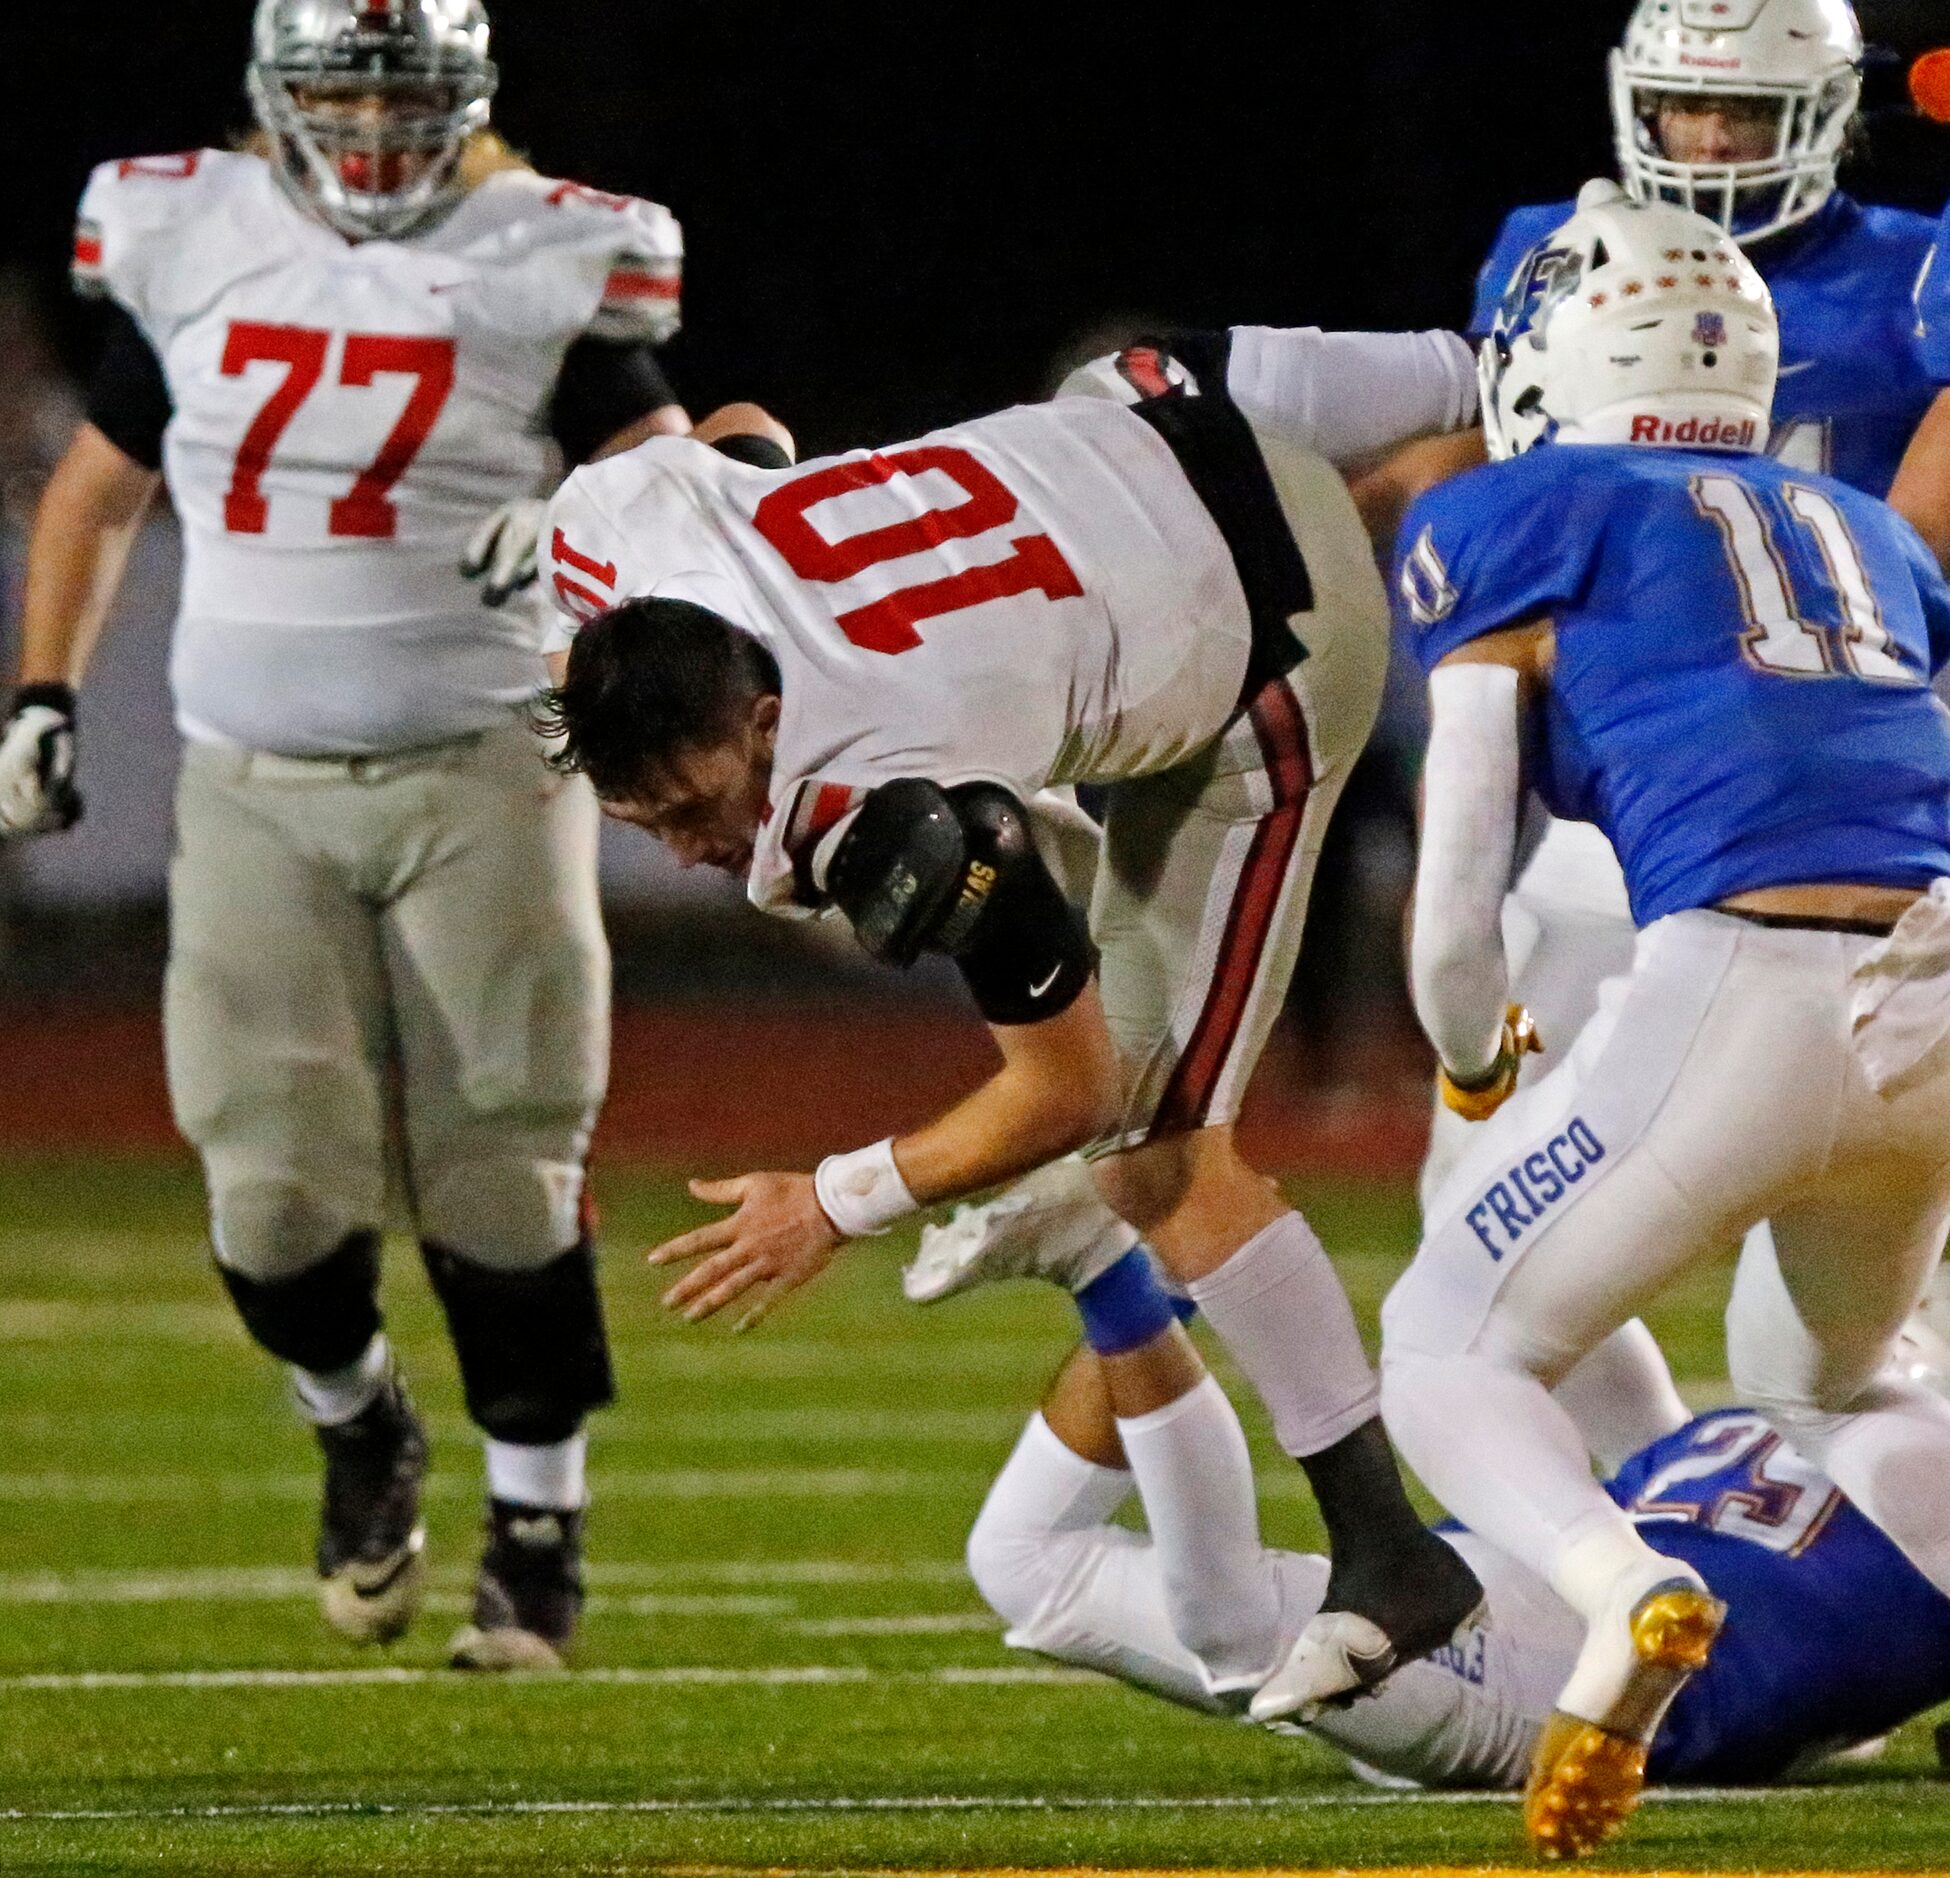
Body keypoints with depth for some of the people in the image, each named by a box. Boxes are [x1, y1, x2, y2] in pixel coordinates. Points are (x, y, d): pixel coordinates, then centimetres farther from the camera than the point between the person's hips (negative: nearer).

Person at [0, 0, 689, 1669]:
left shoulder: (543, 264, -2)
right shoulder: (192, 248, 6)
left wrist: (583, 525, -24)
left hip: (478, 772, -2)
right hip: (256, 787, 2)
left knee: (498, 1177, -3)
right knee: (275, 1183, -7)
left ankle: (541, 1524, 12)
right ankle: (360, 1424, 23)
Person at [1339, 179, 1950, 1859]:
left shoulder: (1517, 525, 13)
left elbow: (1455, 925, 11)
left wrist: (1477, 1066, 32)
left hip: (1756, 984, -5)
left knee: (1452, 1354, 12)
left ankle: (1626, 1594, -19)